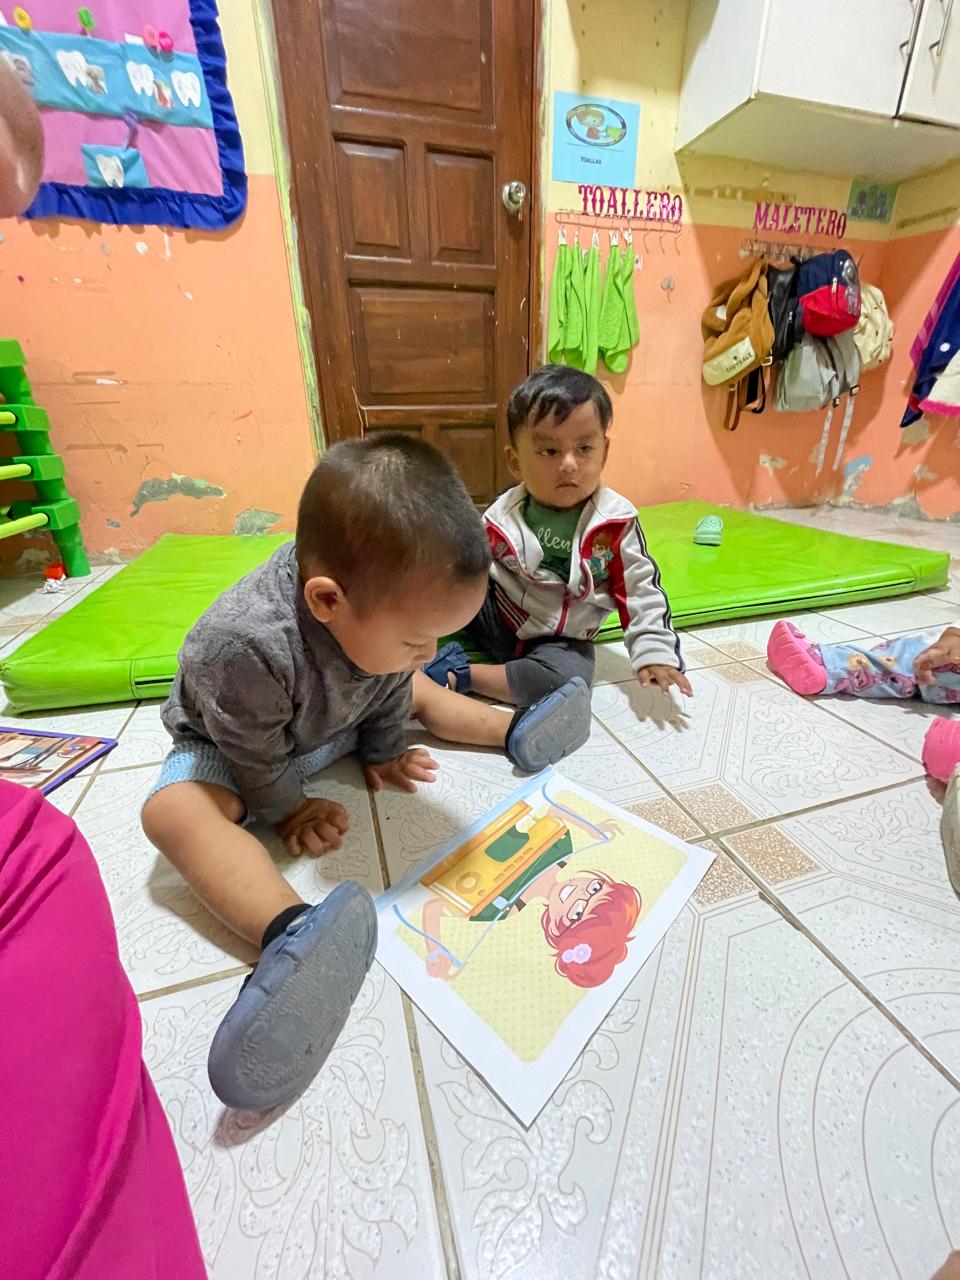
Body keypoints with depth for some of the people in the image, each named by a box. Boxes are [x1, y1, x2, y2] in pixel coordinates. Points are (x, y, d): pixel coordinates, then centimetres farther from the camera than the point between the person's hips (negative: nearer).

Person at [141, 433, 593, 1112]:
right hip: (231, 745, -5)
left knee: (414, 692, 3)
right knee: (174, 810, -32)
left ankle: (515, 730, 12)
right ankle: (288, 930, -50)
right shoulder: (246, 646, -44)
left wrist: (383, 750, 4)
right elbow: (256, 755, -26)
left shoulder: (381, 609, -25)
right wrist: (288, 808, -12)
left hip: (335, 722, 6)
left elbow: (390, 690, -6)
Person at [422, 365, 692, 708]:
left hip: (558, 640, -1)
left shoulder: (615, 522, -13)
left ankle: (460, 675, -23)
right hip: (493, 615, 1)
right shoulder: (503, 514, -8)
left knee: (569, 677, -34)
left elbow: (640, 589, -8)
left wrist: (654, 650, -14)